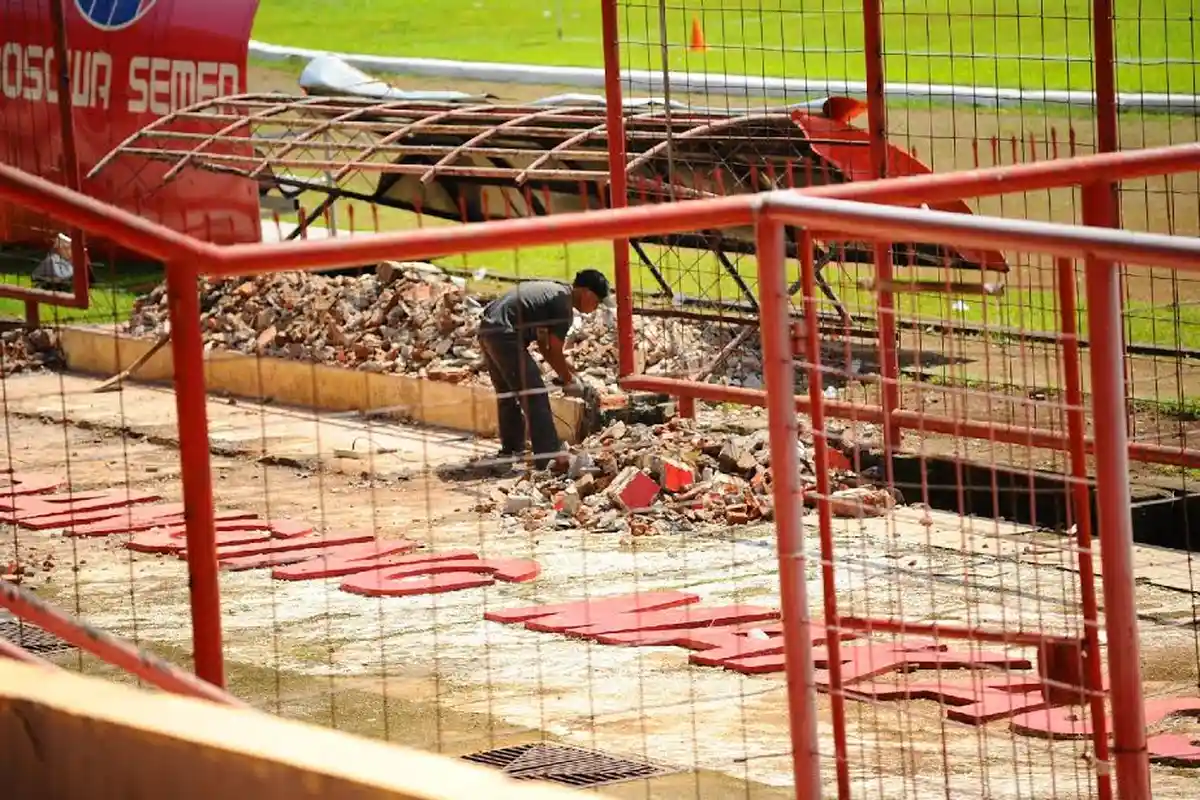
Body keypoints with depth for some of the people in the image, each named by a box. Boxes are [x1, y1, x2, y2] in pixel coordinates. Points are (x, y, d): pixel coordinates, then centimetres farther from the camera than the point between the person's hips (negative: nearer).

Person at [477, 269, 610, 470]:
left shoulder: (553, 290, 19)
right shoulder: (564, 306, -9)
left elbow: (544, 345, 23)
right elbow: (554, 353, -6)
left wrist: (569, 370, 24)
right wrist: (569, 382, 8)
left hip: (487, 328, 10)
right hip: (505, 335, -10)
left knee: (508, 396, 23)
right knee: (535, 397, -5)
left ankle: (511, 450, 34)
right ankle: (549, 458, -6)